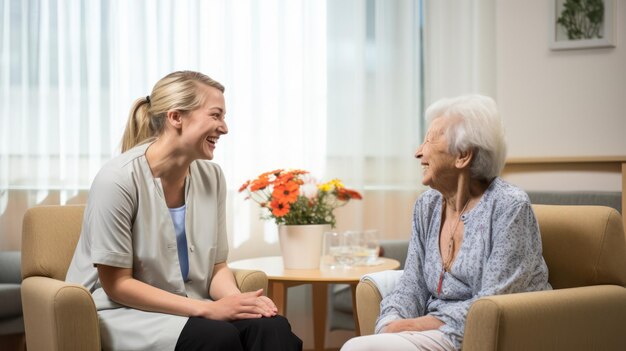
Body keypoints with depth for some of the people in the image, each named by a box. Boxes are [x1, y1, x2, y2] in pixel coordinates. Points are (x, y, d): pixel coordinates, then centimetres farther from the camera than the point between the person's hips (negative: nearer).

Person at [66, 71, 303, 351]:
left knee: (273, 327, -24)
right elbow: (116, 284, -15)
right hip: (122, 312, -5)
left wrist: (237, 298, -16)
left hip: (190, 311, 5)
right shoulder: (118, 179, -17)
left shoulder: (211, 177, 2)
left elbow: (216, 267, 8)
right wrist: (206, 309, -21)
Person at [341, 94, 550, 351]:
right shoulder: (427, 206, 10)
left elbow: (494, 305, -16)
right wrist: (391, 326, -12)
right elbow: (412, 287, 9)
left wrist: (417, 325, -18)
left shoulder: (509, 206, -11)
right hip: (434, 330, 7)